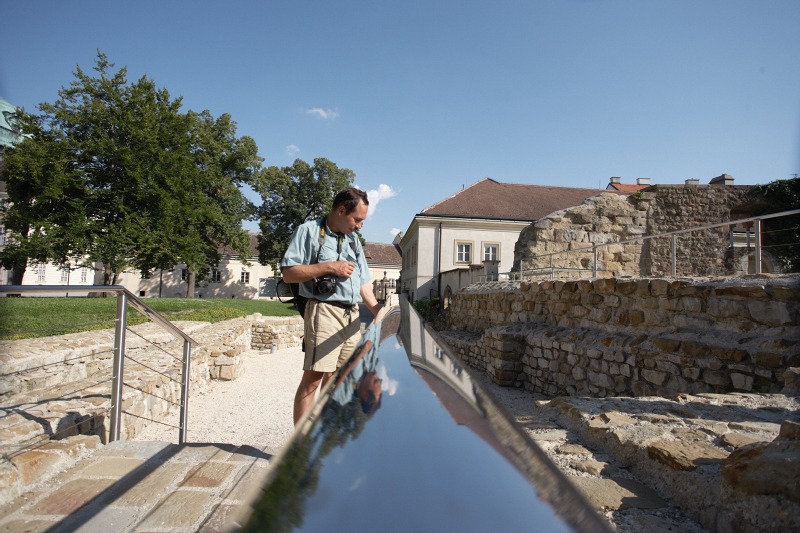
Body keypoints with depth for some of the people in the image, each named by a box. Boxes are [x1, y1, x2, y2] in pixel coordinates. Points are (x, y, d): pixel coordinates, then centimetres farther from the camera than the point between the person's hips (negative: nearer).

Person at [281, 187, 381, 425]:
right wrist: (329, 267, -13)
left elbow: (363, 282, 21)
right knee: (314, 377, -9)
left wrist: (377, 310, 8)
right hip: (325, 311, -7)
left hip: (352, 316, 7)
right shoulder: (309, 231, 0)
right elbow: (288, 273, -9)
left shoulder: (353, 239, 20)